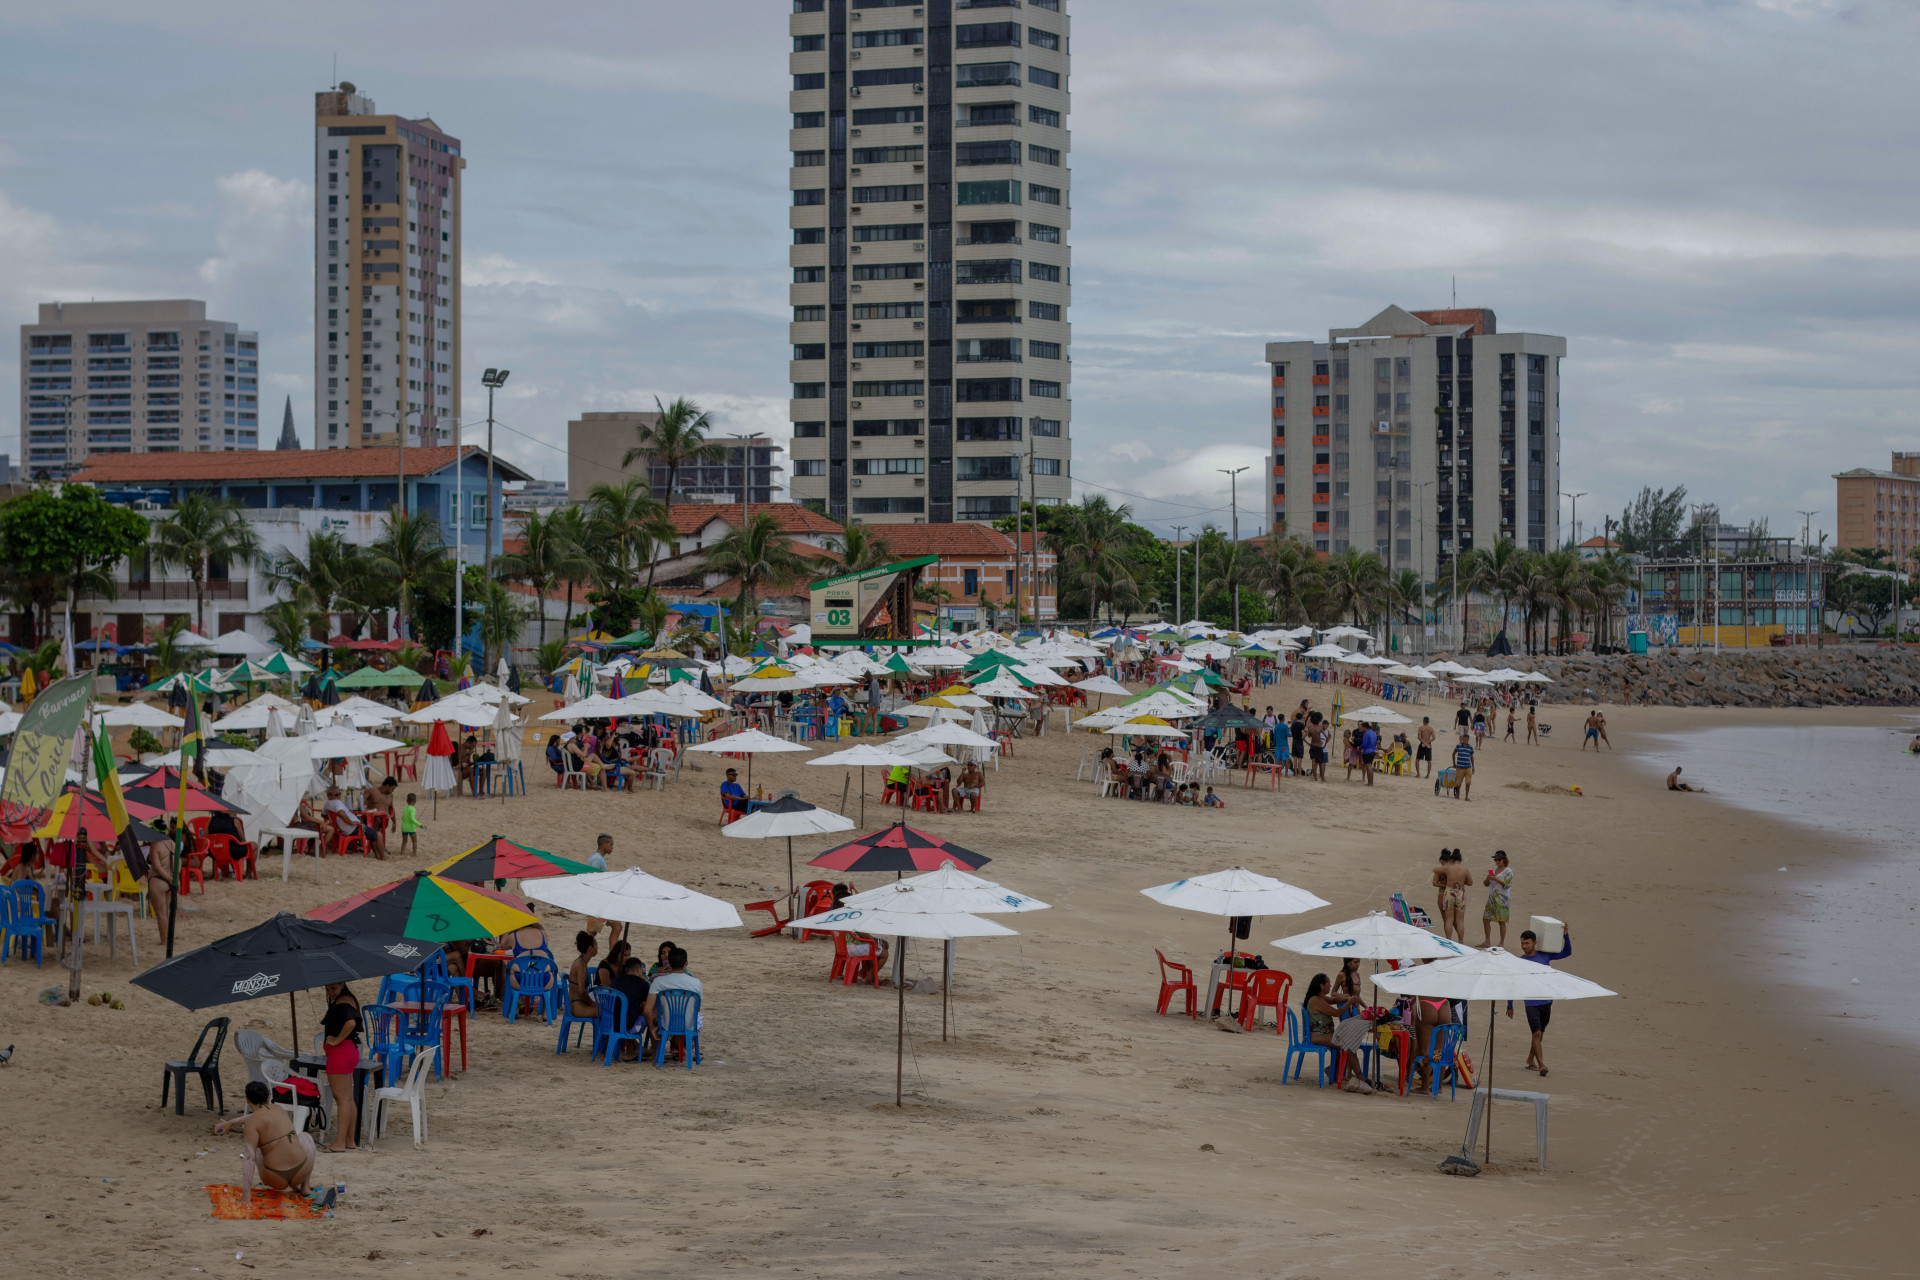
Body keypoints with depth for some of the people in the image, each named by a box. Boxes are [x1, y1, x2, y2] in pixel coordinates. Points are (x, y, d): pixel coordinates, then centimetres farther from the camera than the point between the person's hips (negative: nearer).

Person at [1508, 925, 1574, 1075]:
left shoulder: (1544, 956, 3)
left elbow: (1566, 953, 14)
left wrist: (1566, 936, -1)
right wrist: (1510, 1006, 6)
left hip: (1546, 1003, 3)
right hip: (1531, 1004, -3)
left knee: (1540, 1034, 13)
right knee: (1537, 1034, -14)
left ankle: (1530, 1060, 29)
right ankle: (1541, 1065, -17)